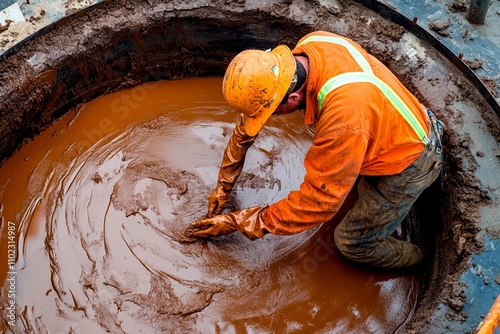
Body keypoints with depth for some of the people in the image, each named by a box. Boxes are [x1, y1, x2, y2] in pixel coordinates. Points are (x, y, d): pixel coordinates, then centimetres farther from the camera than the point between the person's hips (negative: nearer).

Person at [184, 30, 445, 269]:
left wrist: (239, 222, -22)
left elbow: (317, 201, -32)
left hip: (407, 165, -7)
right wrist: (224, 184, 1)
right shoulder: (311, 44, -18)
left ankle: (413, 258, 35)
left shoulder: (342, 117, -43)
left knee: (352, 243, 7)